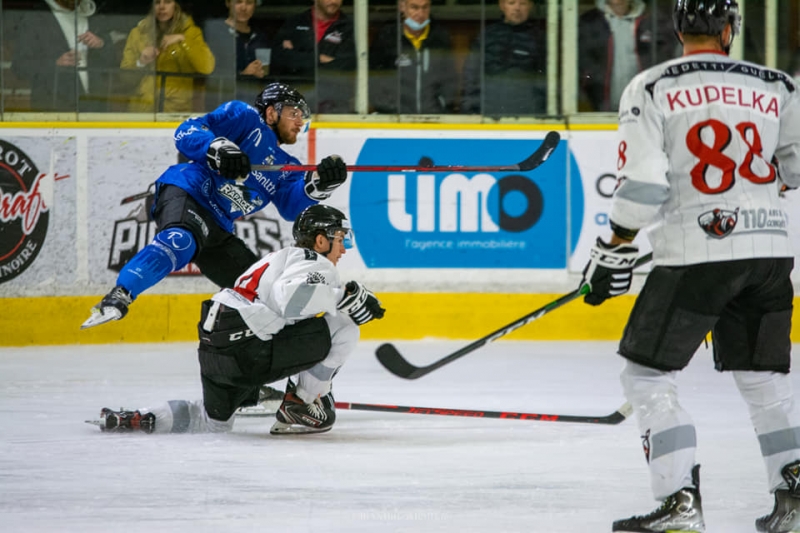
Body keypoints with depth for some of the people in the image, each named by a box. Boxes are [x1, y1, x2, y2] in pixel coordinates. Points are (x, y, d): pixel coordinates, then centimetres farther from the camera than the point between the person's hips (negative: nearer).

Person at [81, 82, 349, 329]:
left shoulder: (285, 167, 29)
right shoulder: (244, 117, 9)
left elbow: (292, 206, 9)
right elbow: (188, 132, -5)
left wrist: (320, 182, -9)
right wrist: (219, 148, -24)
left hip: (216, 228, 9)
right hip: (184, 196, -9)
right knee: (181, 241, -40)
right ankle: (117, 298, -54)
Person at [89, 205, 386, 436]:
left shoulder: (283, 259, 28)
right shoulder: (314, 263, -4)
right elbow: (291, 298, -25)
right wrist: (343, 297, -18)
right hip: (250, 352, -10)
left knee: (214, 422, 32)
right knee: (343, 329, -4)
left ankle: (139, 419, 14)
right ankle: (299, 408, 4)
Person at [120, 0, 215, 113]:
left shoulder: (189, 32, 7)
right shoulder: (138, 33, 10)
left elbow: (207, 68, -8)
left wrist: (183, 40, -14)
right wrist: (140, 63, -9)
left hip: (178, 108, -1)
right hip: (142, 107, 1)